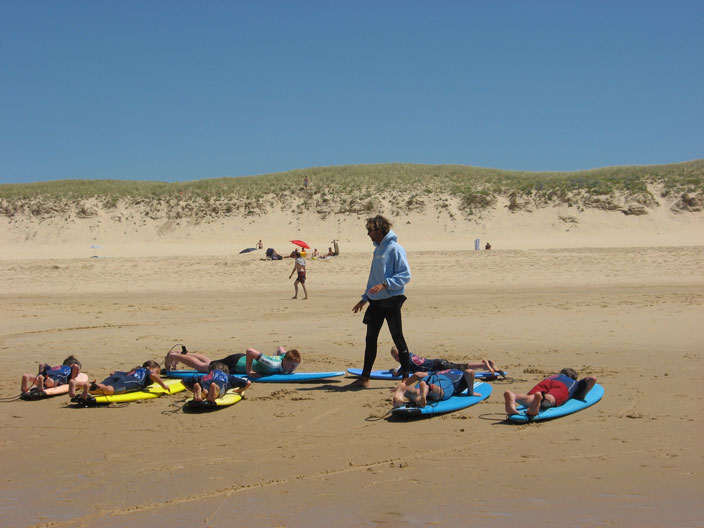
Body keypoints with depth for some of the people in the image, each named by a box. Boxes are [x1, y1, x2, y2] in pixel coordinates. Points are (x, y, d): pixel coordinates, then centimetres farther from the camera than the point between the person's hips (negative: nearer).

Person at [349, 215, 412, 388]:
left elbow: (405, 275, -18)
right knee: (370, 340, 10)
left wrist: (384, 284, -26)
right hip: (376, 302, 9)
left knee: (398, 338, -2)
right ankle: (364, 378, 17)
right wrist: (364, 298, 20)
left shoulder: (395, 249, -12)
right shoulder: (378, 249, 15)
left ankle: (406, 377, 6)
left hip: (391, 301, -9)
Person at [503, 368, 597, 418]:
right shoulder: (576, 383, 40)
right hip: (562, 387, -2)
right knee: (549, 400, -35)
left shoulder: (553, 376, 47)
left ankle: (512, 396, -63)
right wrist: (582, 396, 33)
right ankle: (538, 397, -72)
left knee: (530, 399, -28)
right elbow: (592, 379, 27)